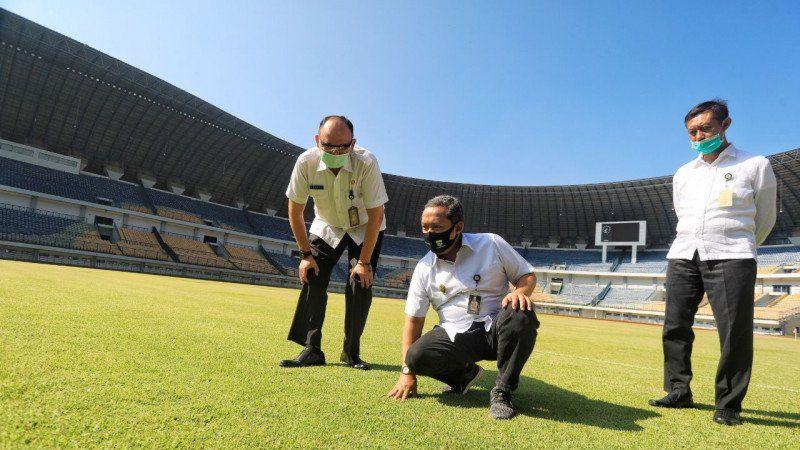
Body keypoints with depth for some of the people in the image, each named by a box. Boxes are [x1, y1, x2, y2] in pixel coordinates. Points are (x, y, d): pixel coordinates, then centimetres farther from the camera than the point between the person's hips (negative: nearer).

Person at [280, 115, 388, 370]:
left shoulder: (366, 162, -33)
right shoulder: (306, 162, -26)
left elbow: (375, 215, -25)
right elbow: (295, 211, -13)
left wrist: (364, 261, -22)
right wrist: (306, 254, -12)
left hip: (365, 229, -2)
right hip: (326, 227, 2)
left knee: (360, 284, -13)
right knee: (312, 279, -10)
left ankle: (351, 352, 4)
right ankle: (312, 351, -1)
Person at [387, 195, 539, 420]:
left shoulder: (491, 244, -2)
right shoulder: (424, 269, 3)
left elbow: (527, 275, 5)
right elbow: (414, 319, 3)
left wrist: (520, 291, -21)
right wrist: (407, 372, -3)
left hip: (495, 330, -1)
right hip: (455, 337, 2)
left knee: (522, 314, -33)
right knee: (417, 356, -25)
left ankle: (502, 391, -13)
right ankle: (463, 374, 9)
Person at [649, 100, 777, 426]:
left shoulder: (755, 166, 7)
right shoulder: (683, 174, 18)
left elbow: (764, 220, 14)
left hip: (730, 258, -4)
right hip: (683, 256, 4)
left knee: (735, 332, -6)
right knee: (676, 325, 3)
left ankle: (728, 405, 6)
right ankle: (679, 391, 14)